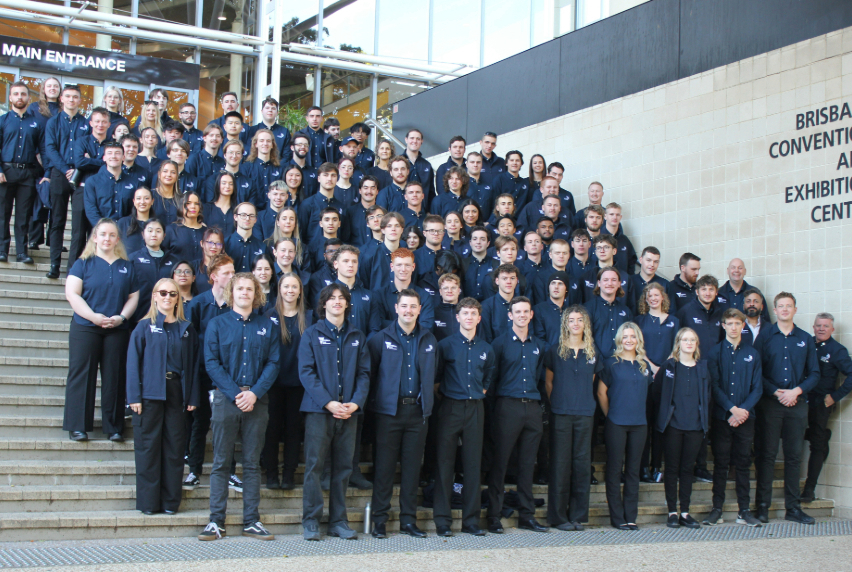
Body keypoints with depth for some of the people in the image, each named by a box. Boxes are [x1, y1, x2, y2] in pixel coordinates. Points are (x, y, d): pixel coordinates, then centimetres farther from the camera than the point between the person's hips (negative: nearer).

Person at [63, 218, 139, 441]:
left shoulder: (126, 266, 12)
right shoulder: (84, 263, 3)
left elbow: (133, 296, 10)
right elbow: (72, 293, -5)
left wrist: (121, 317, -8)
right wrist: (94, 317, -14)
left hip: (117, 330, 2)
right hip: (85, 329, -2)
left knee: (114, 377, 3)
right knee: (81, 375, -3)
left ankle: (114, 427, 11)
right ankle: (77, 426, 1)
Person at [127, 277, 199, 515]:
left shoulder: (186, 329, 11)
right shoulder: (144, 327, 3)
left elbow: (193, 364, 10)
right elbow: (133, 362, 0)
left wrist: (193, 397, 3)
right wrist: (134, 396, -9)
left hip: (176, 393, 2)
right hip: (150, 393, -2)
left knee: (175, 446, 4)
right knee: (148, 447, 0)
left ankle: (170, 501, 12)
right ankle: (148, 501, 7)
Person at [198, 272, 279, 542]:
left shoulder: (267, 326, 9)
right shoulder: (217, 324, 6)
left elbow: (273, 363, 3)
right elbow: (212, 363, -2)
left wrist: (255, 393, -11)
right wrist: (235, 394, -12)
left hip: (257, 401, 1)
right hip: (226, 398, -1)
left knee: (252, 463, 6)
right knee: (221, 462, 0)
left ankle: (251, 520, 10)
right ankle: (216, 520, 5)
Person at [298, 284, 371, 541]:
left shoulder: (357, 337, 14)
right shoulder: (312, 334, 4)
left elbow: (364, 373, 9)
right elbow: (306, 372, -4)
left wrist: (356, 402, -8)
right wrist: (328, 403, -15)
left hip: (348, 411, 3)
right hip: (318, 410, -3)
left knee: (343, 467, 6)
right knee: (314, 465, -3)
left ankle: (339, 521, 13)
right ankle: (311, 521, 4)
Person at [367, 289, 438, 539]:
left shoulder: (429, 340, 12)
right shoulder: (381, 339, 3)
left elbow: (433, 375, 19)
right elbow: (369, 372, 3)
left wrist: (427, 398, 11)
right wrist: (375, 400, -1)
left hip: (418, 410, 3)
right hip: (389, 409, -3)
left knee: (412, 466, 6)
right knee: (385, 465, -1)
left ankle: (408, 520, 13)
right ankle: (380, 520, 6)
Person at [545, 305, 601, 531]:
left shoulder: (593, 353, 11)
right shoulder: (555, 351, 4)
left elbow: (591, 383, 17)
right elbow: (548, 382, 8)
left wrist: (583, 401, 7)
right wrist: (557, 402, 2)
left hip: (585, 414, 3)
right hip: (561, 413, -2)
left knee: (582, 462, 3)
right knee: (560, 463, -1)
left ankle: (578, 515, 11)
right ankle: (558, 516, 4)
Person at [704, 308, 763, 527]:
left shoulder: (752, 354, 9)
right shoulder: (715, 353, 4)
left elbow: (757, 388, 5)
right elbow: (714, 386, -4)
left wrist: (743, 410, -9)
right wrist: (732, 409, -14)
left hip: (745, 417, 2)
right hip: (721, 416, -2)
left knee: (743, 463, 5)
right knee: (720, 463, 2)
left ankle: (744, 511, 10)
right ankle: (717, 509, 7)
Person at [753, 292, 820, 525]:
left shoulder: (805, 339, 11)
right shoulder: (765, 335, 4)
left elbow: (814, 374, 9)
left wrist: (797, 390, -7)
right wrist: (776, 392, -10)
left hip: (797, 403, 2)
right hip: (770, 403, -2)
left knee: (794, 456, 5)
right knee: (767, 454, -2)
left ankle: (793, 508, 11)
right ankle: (763, 506, 3)